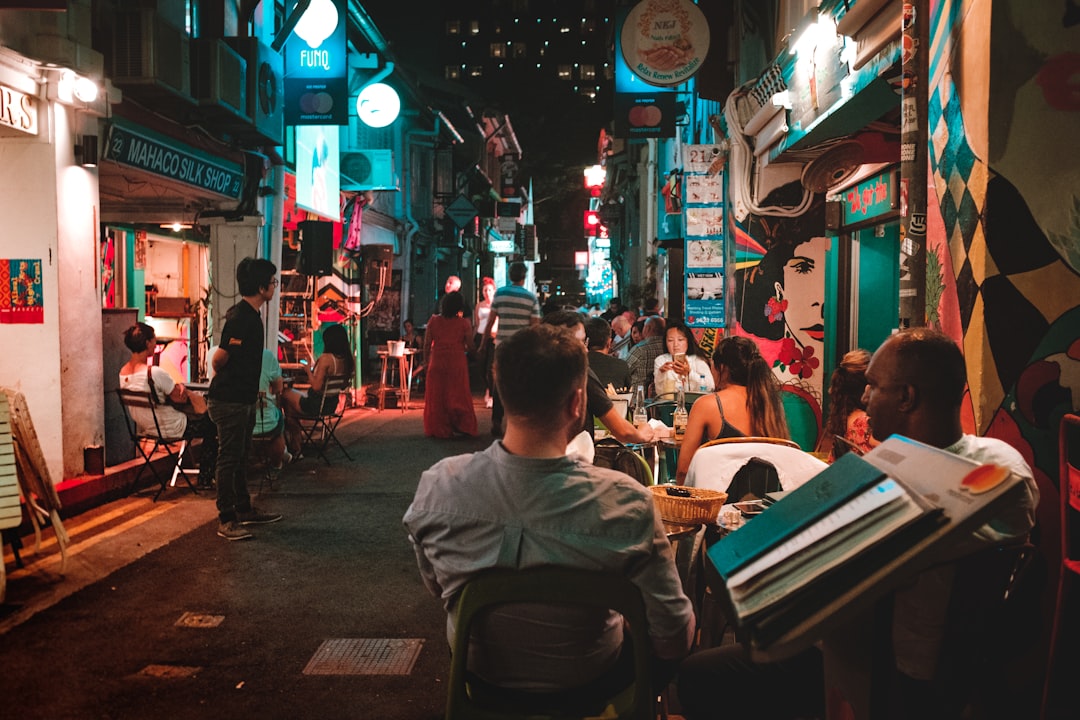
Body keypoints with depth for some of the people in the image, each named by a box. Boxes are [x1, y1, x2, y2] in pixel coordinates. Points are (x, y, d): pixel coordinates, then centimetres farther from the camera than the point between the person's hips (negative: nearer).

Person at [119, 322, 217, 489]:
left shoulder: (123, 372, -3)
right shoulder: (155, 373, -31)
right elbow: (180, 398, -17)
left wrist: (177, 386, -3)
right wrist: (180, 387, 3)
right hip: (170, 429, -9)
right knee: (212, 425, 12)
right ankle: (205, 479, 21)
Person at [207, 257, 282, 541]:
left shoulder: (250, 315, 11)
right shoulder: (241, 318, -21)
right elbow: (219, 358, -22)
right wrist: (224, 379, -2)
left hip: (243, 399, 10)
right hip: (230, 401, -10)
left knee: (240, 457, 18)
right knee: (229, 459, -3)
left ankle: (244, 509, 30)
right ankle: (226, 520, 5)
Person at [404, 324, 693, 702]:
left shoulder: (436, 485, -24)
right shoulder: (626, 502, -32)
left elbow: (436, 587, -4)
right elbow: (674, 641, -22)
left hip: (479, 671, 3)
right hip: (583, 683, -2)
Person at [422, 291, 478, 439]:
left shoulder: (433, 320, 2)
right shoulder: (464, 323, -4)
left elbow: (427, 344, 3)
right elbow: (470, 347, -3)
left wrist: (426, 361, 13)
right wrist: (467, 349, 19)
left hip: (437, 362, 2)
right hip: (457, 363, -1)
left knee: (436, 395, 9)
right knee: (458, 395, 7)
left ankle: (438, 429, 12)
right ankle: (461, 426, 7)